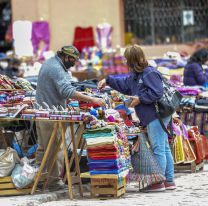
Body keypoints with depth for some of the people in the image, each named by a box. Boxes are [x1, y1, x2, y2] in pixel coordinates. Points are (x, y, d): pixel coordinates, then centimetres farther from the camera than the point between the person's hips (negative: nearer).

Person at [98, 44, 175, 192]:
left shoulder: (150, 74, -15)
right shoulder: (135, 75, 17)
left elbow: (157, 93, -21)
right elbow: (124, 85, 33)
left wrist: (140, 99, -14)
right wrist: (108, 81, 33)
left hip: (156, 117, -11)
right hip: (152, 117, 11)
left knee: (158, 149, -7)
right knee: (164, 149, 12)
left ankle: (158, 182, -5)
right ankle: (169, 181, 17)